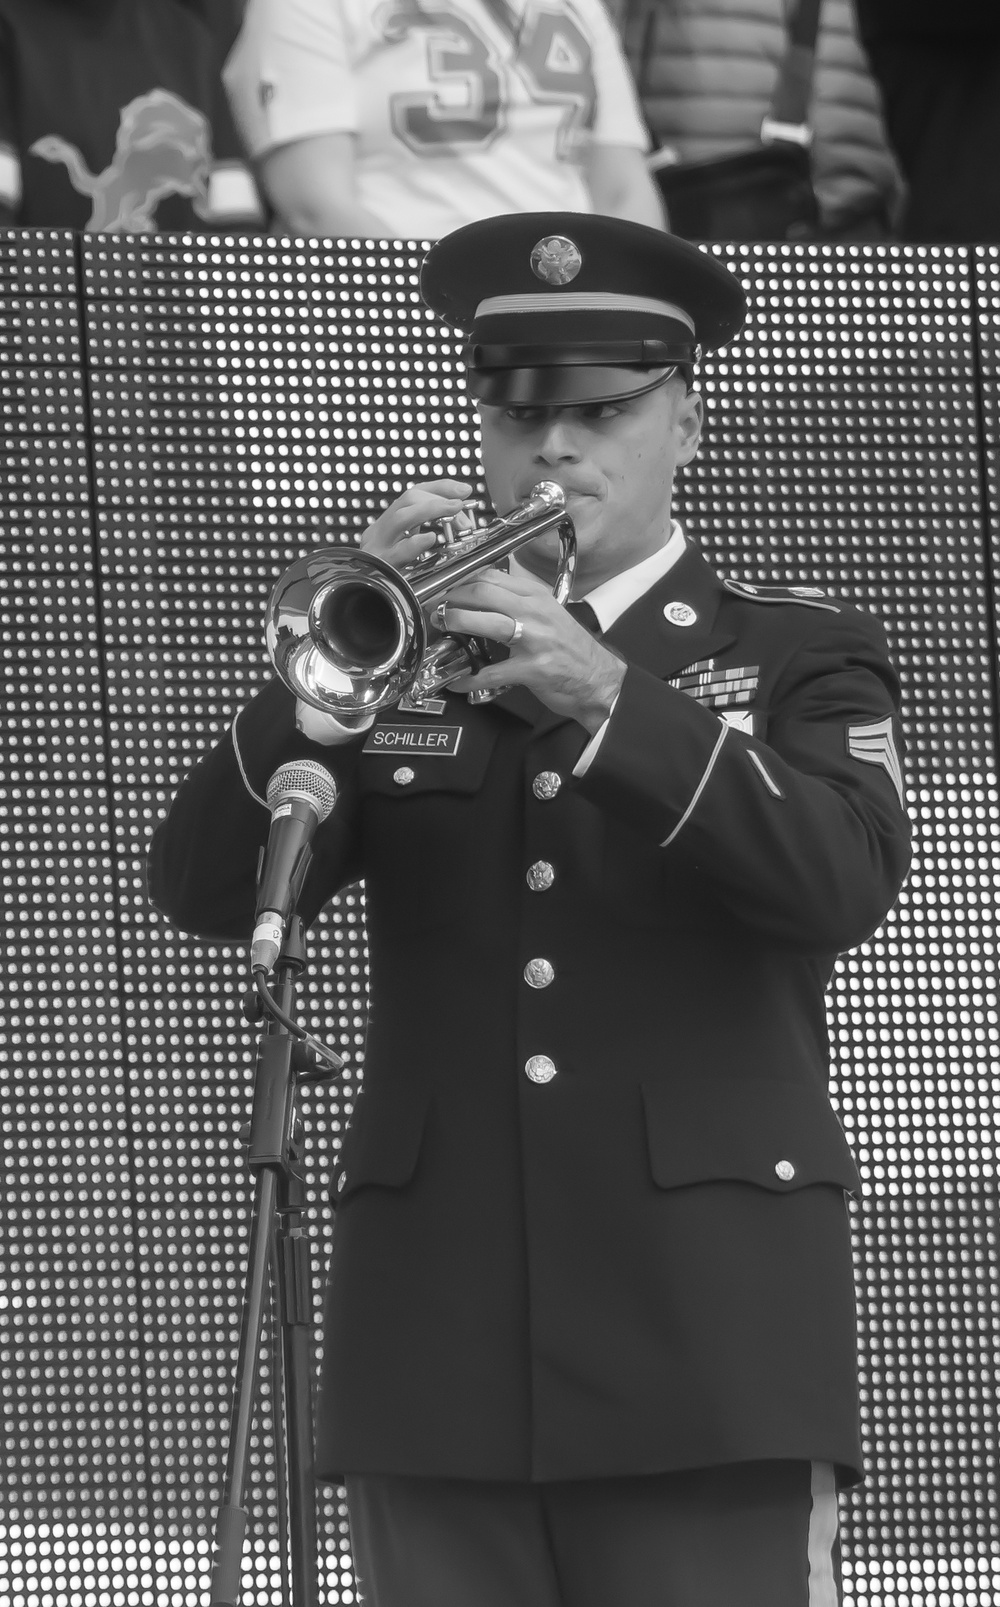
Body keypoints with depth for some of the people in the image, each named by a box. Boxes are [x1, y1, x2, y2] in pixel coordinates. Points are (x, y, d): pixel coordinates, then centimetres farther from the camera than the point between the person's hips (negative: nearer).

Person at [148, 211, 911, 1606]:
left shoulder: (799, 655, 10)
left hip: (703, 1343, -2)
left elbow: (846, 877, -11)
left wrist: (604, 697, -23)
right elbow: (203, 891, 3)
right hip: (441, 1336, 2)